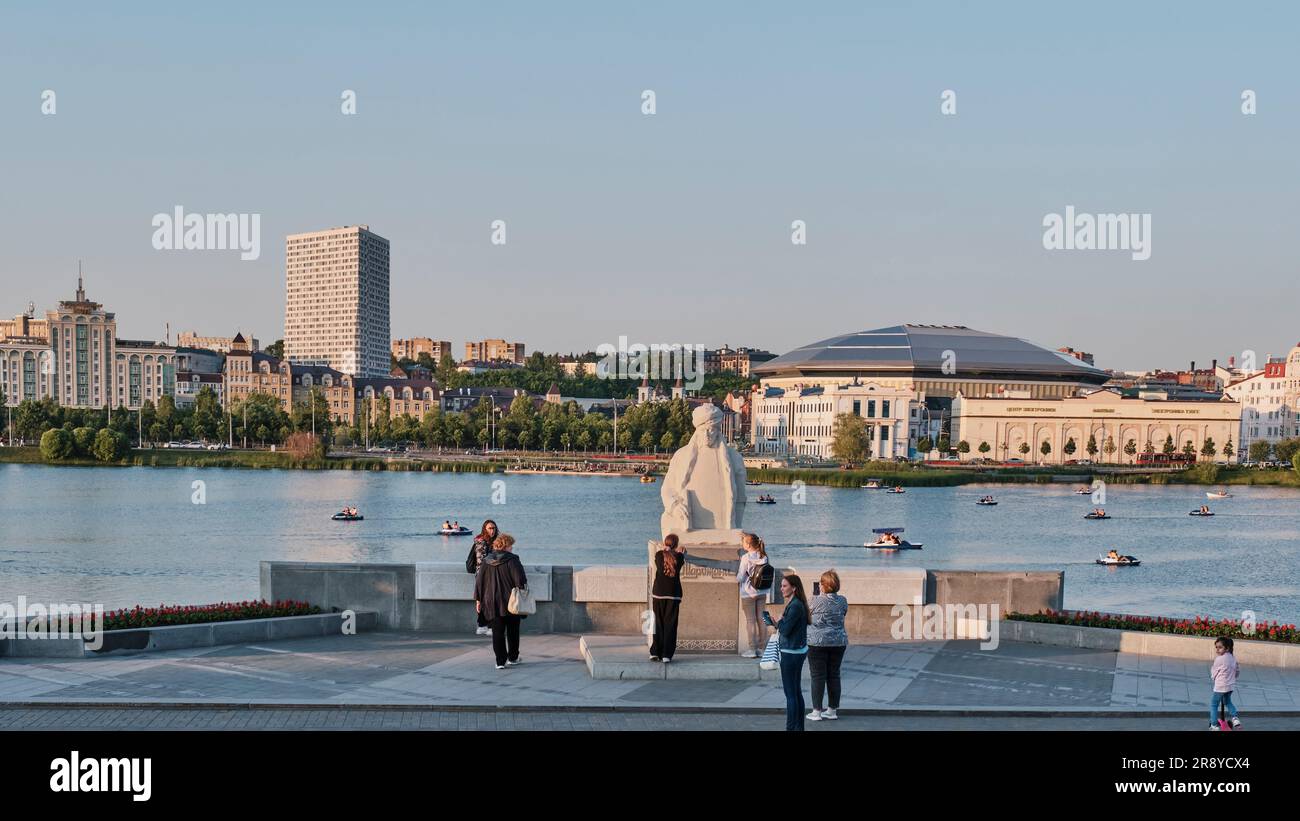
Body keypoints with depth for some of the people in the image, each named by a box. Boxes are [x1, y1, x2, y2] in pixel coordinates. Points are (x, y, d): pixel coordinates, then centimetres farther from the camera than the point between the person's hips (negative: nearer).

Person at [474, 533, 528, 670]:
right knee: (512, 632, 14)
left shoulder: (486, 562, 3)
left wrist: (478, 599, 13)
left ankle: (500, 661, -2)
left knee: (497, 633, 3)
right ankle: (512, 658, 23)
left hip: (492, 604, 3)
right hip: (511, 602, -3)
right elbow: (520, 580, -13)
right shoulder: (512, 560, -10)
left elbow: (479, 581, 7)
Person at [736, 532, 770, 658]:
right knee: (760, 619, 14)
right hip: (762, 592, 6)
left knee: (750, 620, 2)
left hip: (748, 593, -6)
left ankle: (752, 649, 5)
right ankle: (762, 646, 20)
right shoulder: (763, 557, 0)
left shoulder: (746, 558, -17)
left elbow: (740, 578, -17)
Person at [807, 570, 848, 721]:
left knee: (818, 676, 1)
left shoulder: (817, 600, -13)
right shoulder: (843, 601, -1)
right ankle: (832, 710, 16)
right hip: (839, 642, 4)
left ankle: (817, 711, 2)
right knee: (834, 675, 11)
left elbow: (808, 619, -2)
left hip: (818, 641, -4)